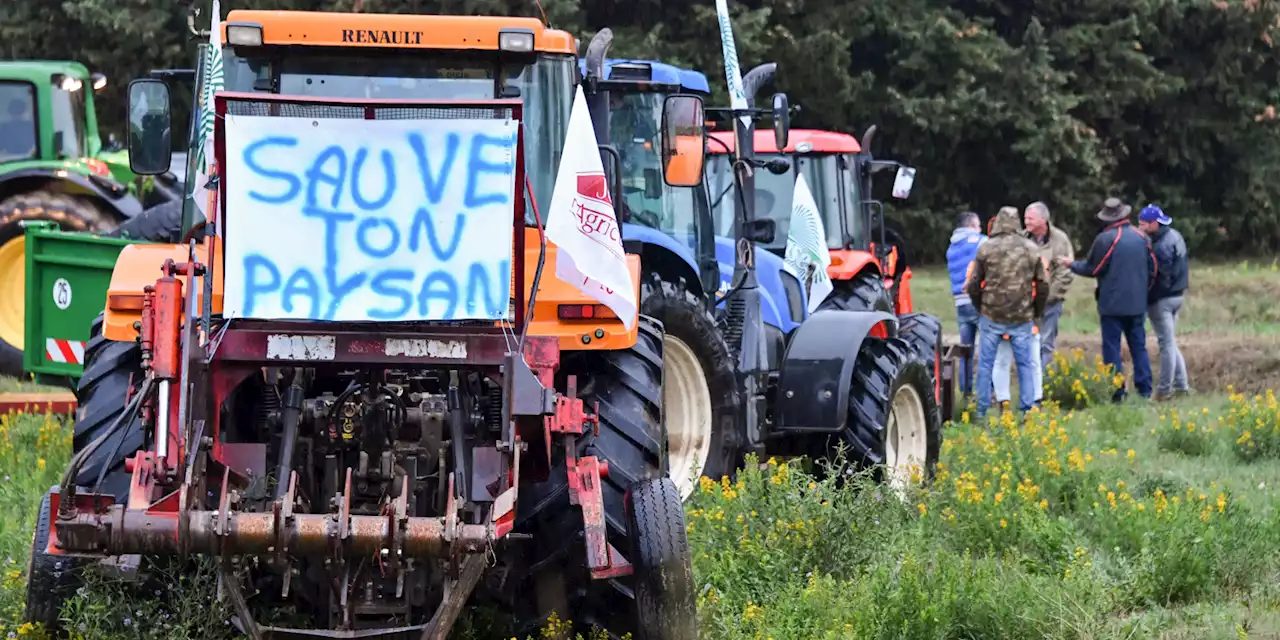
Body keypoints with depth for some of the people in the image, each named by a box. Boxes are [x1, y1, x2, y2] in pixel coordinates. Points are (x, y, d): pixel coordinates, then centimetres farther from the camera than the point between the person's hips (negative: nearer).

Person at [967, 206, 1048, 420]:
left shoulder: (986, 248, -4)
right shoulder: (1030, 249, 1)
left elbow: (974, 284, -1)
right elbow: (1043, 284, 4)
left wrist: (980, 308, 15)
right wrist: (1036, 312, 17)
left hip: (991, 316, -1)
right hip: (1022, 318, 1)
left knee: (985, 364, 6)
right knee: (1025, 364, 8)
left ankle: (982, 411, 8)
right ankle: (1028, 409, 6)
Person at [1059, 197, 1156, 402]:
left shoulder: (1105, 239, -13)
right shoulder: (1141, 237, 4)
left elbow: (1092, 268, -7)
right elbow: (1152, 268, 9)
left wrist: (1071, 264, 11)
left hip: (1112, 304, -5)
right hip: (1137, 303, 5)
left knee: (1112, 348, 1)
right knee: (1138, 346, 11)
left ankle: (1117, 392, -1)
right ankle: (1144, 390, 9)